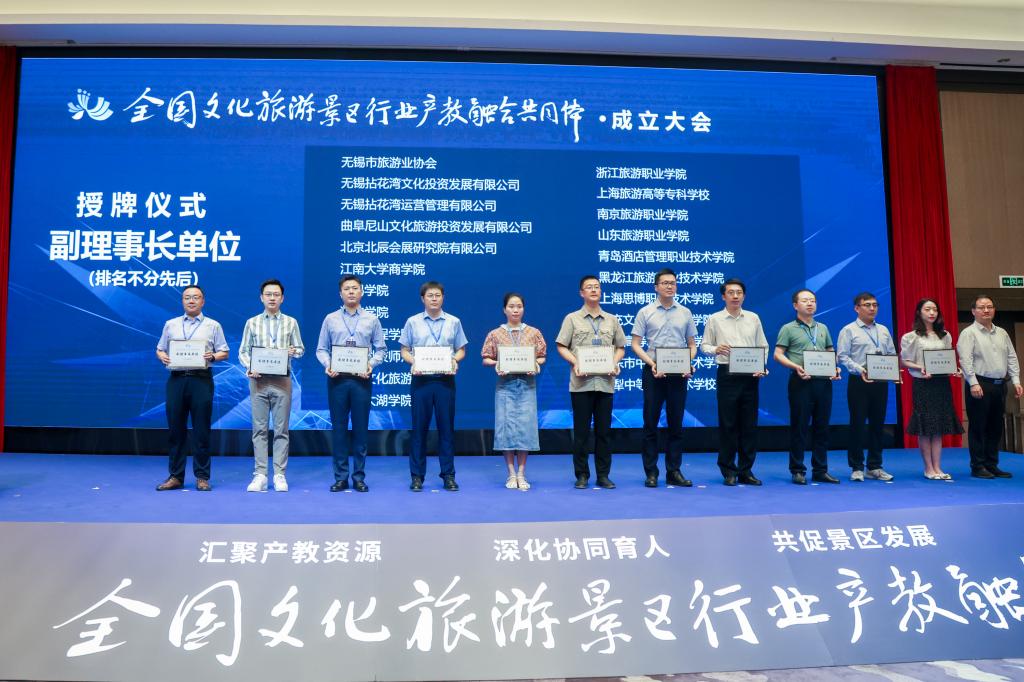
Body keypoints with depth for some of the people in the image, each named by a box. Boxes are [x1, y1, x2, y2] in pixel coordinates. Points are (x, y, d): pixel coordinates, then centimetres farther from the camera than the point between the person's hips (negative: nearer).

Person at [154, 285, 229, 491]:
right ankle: (175, 476, 12)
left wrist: (213, 356, -14)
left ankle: (202, 477, 6)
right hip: (176, 379, 2)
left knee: (201, 430, -1)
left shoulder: (213, 326, 9)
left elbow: (224, 352, 7)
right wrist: (162, 357, -5)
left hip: (201, 380, -2)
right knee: (175, 429, 4)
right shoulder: (171, 324, 16)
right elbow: (160, 349, 16)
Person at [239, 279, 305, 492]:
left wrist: (293, 351, -14)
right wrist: (249, 368, -11)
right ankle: (260, 474, 6)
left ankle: (280, 474, 6)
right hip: (258, 380, 1)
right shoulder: (252, 322, 9)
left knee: (281, 429, 1)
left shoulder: (291, 322, 8)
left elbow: (301, 349, 9)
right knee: (259, 429, 2)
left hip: (282, 381, 0)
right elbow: (243, 351, 8)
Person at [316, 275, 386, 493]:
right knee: (338, 428, 4)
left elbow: (380, 348, 6)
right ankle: (340, 477, 12)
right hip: (337, 379, 1)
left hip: (361, 379, 0)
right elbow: (321, 349, 7)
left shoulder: (371, 319, 6)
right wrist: (327, 365, -11)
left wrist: (371, 364, -11)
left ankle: (359, 477, 12)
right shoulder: (330, 319, 7)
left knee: (361, 428, 3)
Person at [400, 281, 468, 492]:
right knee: (419, 427, 3)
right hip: (421, 379, 0)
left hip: (445, 379, 1)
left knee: (446, 427, 3)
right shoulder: (413, 322, 6)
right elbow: (404, 350, 7)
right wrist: (413, 361, -12)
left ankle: (448, 475, 12)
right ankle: (417, 475, 12)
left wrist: (455, 360, -9)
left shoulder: (453, 322, 8)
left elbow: (461, 349, 11)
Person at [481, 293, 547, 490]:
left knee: (525, 427, -1)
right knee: (506, 426, -1)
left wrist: (536, 365, -11)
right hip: (505, 384, 0)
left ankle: (521, 474, 9)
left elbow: (542, 357, 9)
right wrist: (496, 364, -15)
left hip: (527, 384, 1)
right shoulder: (495, 334, 3)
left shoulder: (534, 333, 6)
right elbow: (486, 359, 4)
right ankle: (511, 474, 10)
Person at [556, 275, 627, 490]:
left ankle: (603, 475, 15)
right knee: (581, 431, 2)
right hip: (581, 382, -2)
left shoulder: (612, 320, 12)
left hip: (605, 382, 2)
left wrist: (615, 363, -3)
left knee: (603, 430, 6)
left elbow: (620, 347, 16)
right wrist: (575, 363, -13)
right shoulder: (572, 318, 5)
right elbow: (561, 347, 2)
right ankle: (582, 475, 12)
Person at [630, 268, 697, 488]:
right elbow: (635, 344, -1)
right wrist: (652, 363, -14)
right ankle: (651, 473, 9)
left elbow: (692, 345, 12)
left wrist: (689, 364, -7)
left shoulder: (685, 313, 9)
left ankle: (674, 472, 14)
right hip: (653, 373, -2)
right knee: (651, 423, 1)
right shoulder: (645, 312, 2)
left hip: (678, 373, 2)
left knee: (676, 424, 6)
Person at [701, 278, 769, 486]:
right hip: (727, 375, -2)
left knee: (749, 424, 4)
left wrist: (761, 367, -2)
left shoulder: (753, 318, 11)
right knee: (727, 424, 0)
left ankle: (746, 470, 14)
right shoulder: (714, 319, 4)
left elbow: (763, 346, 13)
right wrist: (716, 349, -17)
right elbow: (704, 346, 4)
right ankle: (728, 471, 10)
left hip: (750, 376, 3)